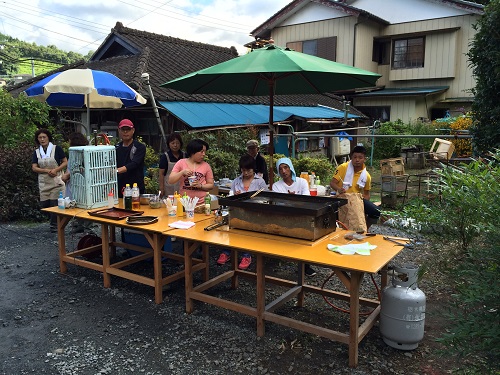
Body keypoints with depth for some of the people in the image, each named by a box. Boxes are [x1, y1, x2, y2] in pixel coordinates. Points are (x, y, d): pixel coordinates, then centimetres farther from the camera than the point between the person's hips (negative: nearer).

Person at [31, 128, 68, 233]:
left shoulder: (57, 149, -2)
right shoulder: (36, 152, 9)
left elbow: (65, 162, -2)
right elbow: (34, 168, 4)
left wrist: (55, 170, -16)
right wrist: (47, 170, -12)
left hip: (56, 181, -4)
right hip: (43, 182, 4)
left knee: (54, 203, -6)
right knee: (44, 204, 4)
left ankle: (54, 224, 8)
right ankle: (54, 221, 23)